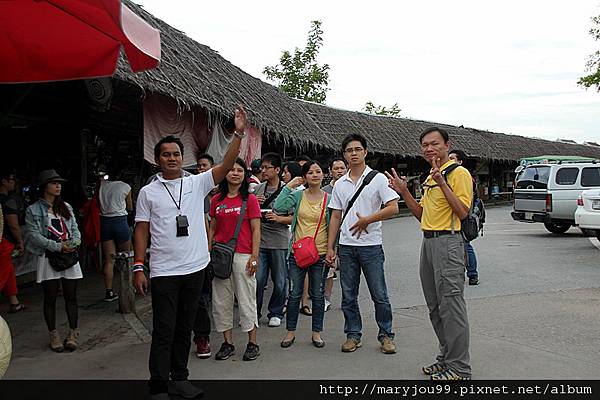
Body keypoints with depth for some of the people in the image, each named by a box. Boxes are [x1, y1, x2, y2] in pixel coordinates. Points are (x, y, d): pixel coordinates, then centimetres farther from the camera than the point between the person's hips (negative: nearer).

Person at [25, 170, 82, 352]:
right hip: (48, 257, -3)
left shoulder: (66, 207, 14)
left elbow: (75, 228, 12)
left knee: (71, 296, 4)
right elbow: (34, 235, -9)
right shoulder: (33, 210, 0)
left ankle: (73, 333, 13)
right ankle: (53, 335, 15)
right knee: (50, 298, 4)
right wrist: (58, 246, -16)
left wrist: (74, 243, -9)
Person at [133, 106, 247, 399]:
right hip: (163, 273, -3)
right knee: (163, 332, 1)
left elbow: (226, 165, -5)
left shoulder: (197, 184, 4)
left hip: (195, 268, 3)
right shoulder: (148, 192, 1)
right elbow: (141, 231, 1)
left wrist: (238, 133, -15)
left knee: (184, 329, 14)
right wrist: (138, 267, -5)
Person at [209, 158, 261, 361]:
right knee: (221, 300, 8)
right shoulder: (217, 200, 9)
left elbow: (256, 230, -3)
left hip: (243, 255, -4)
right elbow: (213, 228, 14)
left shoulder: (250, 199, -2)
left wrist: (254, 257, -9)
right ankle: (228, 343, 20)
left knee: (246, 299, 2)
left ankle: (252, 343, 15)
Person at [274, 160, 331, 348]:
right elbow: (278, 207, -15)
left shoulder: (329, 199, 1)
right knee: (294, 294, 8)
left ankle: (316, 332, 24)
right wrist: (288, 186, -12)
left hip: (320, 254, 0)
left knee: (318, 295, 10)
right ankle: (290, 331, 22)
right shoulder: (298, 195, 0)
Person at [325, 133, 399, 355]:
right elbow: (335, 217, 11)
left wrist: (367, 220, -15)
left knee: (379, 295, 3)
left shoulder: (378, 179, -2)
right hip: (346, 246, 4)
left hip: (371, 245, -4)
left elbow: (393, 208, -9)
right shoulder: (340, 184, 10)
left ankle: (386, 335, 17)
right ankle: (353, 335, 22)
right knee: (348, 296, 10)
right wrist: (330, 248, 6)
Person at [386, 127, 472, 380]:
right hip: (428, 242, 10)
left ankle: (459, 367, 3)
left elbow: (462, 211, -19)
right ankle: (446, 357, 26)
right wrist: (404, 192, 10)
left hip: (448, 242, -9)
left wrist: (442, 182, -24)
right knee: (435, 307, 14)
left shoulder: (458, 173, -9)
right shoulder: (430, 178, 19)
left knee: (451, 305, -6)